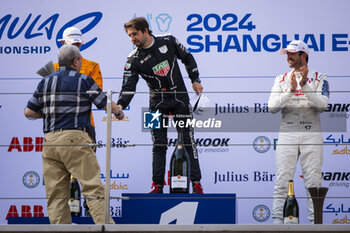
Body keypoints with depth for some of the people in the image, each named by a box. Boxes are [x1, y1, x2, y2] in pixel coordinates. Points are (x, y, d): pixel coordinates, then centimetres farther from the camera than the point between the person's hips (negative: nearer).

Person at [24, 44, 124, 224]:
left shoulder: (45, 83, 13)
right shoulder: (83, 81, 1)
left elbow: (29, 112, 13)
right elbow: (106, 104, 8)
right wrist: (119, 112, 29)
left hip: (49, 142, 5)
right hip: (75, 138, -4)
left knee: (55, 195, 5)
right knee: (93, 188, -5)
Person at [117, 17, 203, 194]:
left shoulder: (168, 42, -4)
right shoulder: (134, 59, -6)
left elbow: (187, 58, 11)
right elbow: (128, 86, -12)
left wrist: (195, 80, 6)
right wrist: (121, 105, -28)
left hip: (180, 98, 0)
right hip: (158, 103, 0)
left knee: (188, 140, 0)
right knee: (159, 145, -2)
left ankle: (196, 183, 5)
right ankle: (158, 186, 3)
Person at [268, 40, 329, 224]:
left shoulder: (319, 78, 8)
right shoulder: (281, 79, 13)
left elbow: (322, 105, -7)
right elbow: (272, 106, -1)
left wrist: (305, 86, -16)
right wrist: (290, 90, -14)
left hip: (311, 134, -1)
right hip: (287, 133, 1)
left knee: (313, 181, -3)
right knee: (282, 180, -4)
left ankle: (315, 221, 1)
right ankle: (277, 220, -4)